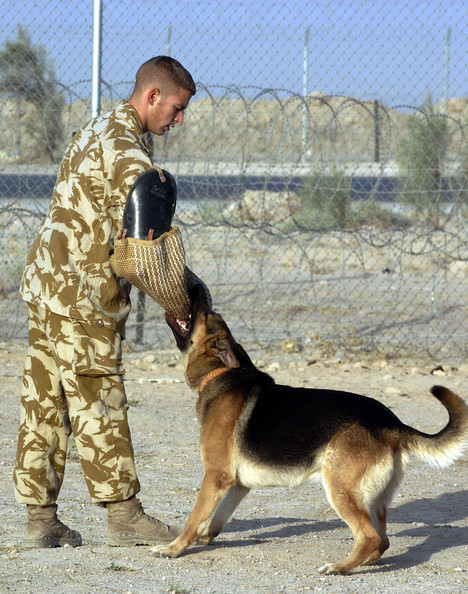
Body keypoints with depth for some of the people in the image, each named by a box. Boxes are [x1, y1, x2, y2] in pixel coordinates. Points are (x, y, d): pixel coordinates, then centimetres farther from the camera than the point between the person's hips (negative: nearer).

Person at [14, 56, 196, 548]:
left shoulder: (96, 132, 18)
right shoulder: (126, 149, -14)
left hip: (45, 282, 10)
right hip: (82, 292, -10)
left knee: (44, 405, 8)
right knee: (99, 403, -5)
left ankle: (40, 517, 11)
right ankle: (123, 512, -1)